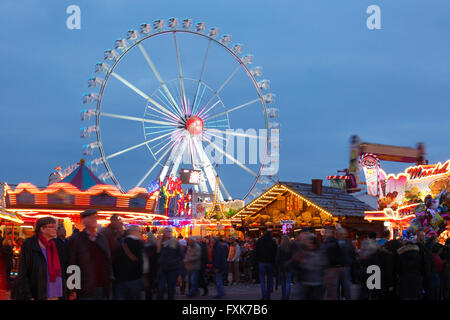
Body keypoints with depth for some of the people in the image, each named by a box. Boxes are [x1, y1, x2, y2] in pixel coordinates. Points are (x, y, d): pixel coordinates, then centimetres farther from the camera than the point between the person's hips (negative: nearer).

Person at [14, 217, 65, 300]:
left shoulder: (57, 246, 10)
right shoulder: (28, 245, -5)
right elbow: (22, 273, -7)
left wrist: (63, 295, 8)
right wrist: (28, 297, -13)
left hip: (55, 295, 4)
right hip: (36, 296, -4)